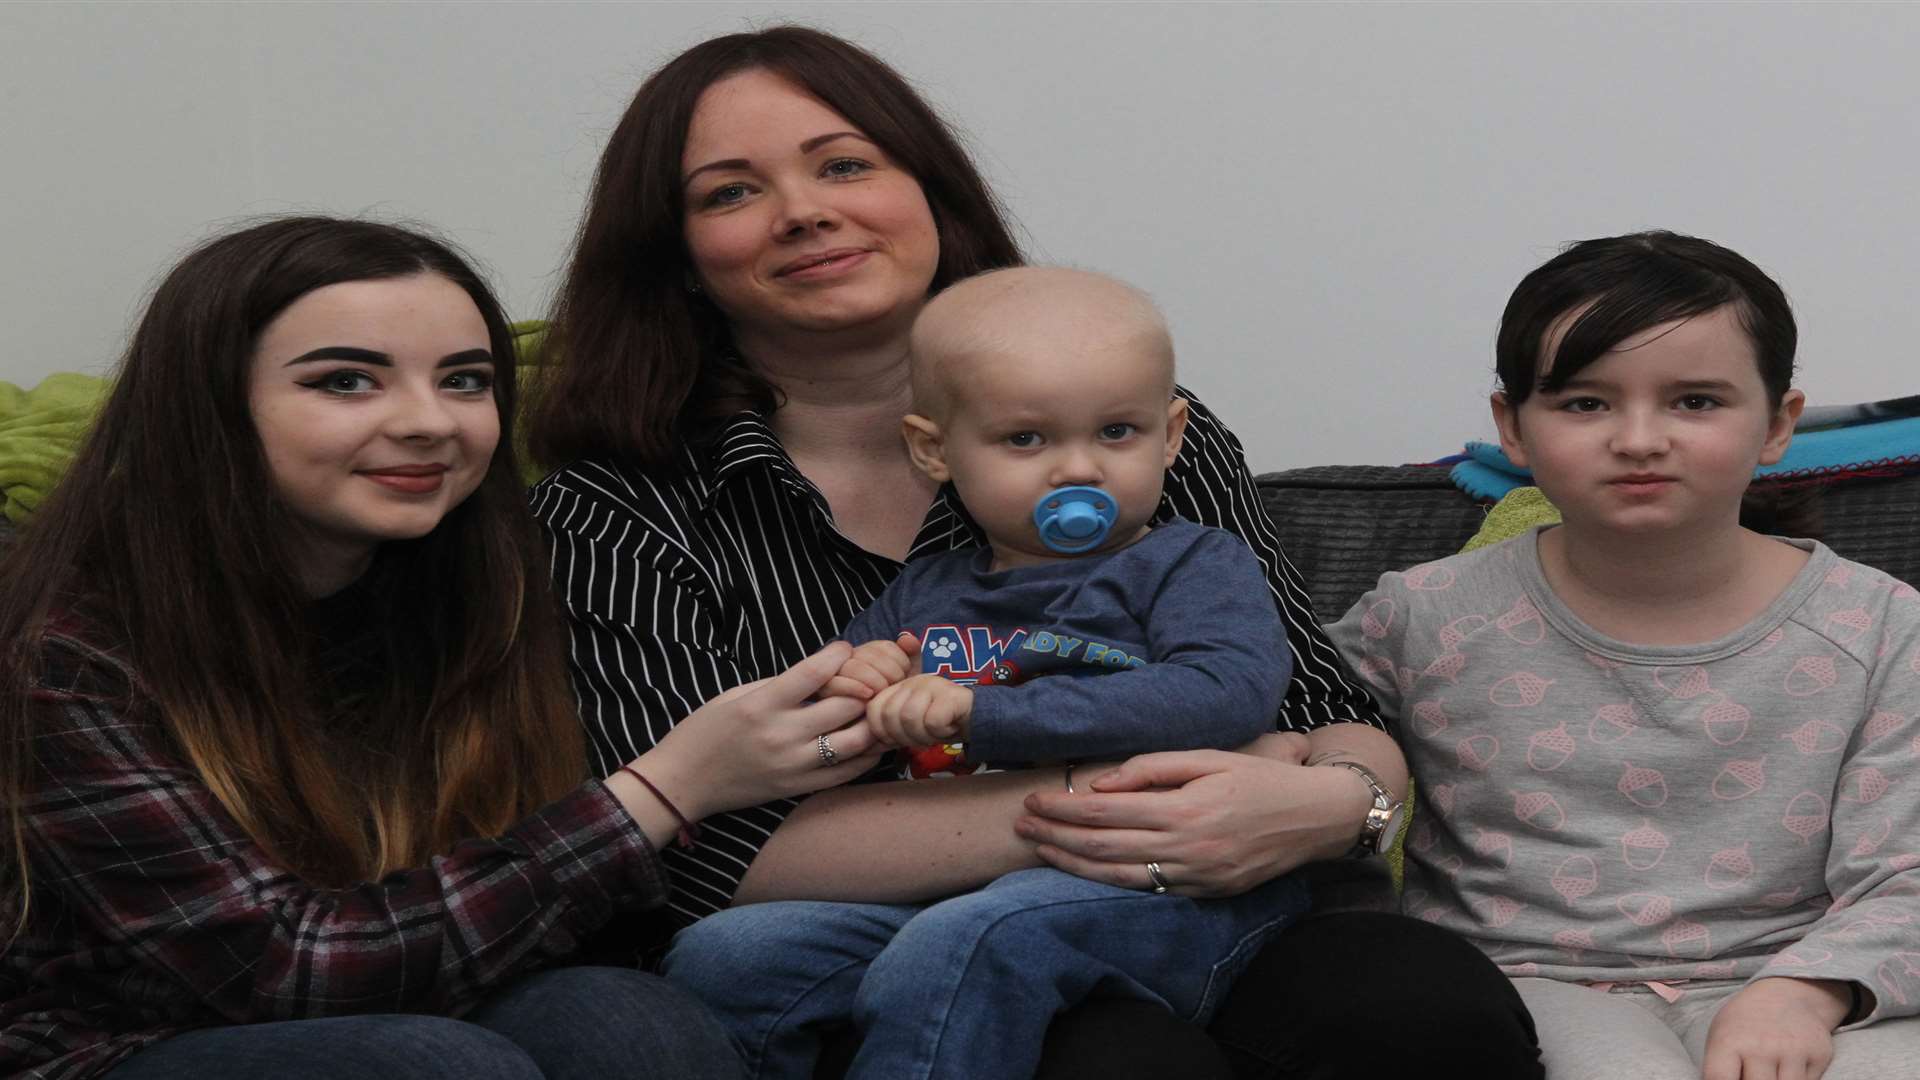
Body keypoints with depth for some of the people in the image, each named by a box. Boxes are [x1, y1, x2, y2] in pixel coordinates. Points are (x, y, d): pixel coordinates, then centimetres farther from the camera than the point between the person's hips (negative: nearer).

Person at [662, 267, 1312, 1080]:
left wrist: (984, 715, -19)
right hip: (945, 885, 6)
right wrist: (852, 698, 1)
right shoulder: (921, 598, 24)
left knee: (961, 944, -36)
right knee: (721, 955, -11)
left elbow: (1229, 693, -14)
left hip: (1156, 891, -5)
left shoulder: (1191, 565, 8)